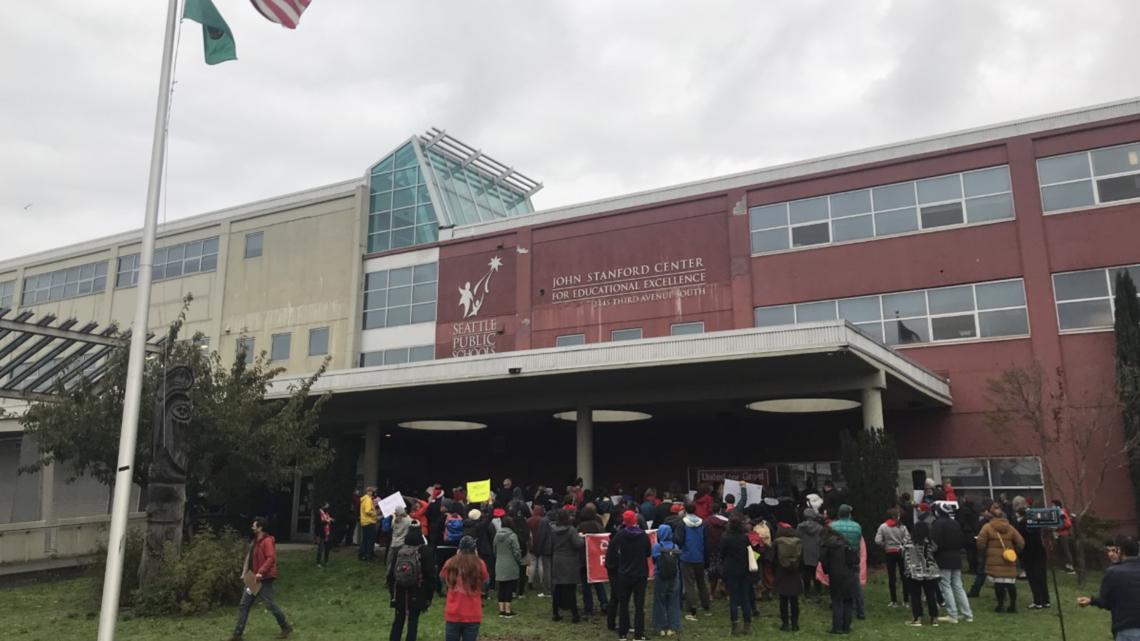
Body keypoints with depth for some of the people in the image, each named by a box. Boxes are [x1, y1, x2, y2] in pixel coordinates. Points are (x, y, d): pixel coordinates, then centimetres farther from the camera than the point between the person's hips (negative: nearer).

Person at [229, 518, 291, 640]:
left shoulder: (267, 541, -18)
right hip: (254, 579, 10)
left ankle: (286, 628, 14)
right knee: (244, 606, 7)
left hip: (264, 579, -10)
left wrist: (261, 572, -30)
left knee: (269, 605, -2)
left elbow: (271, 558, -26)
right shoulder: (256, 541, 13)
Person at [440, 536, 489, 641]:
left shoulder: (450, 563, -5)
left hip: (453, 614, 1)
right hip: (472, 615, -1)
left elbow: (443, 579, 16)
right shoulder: (479, 564, -10)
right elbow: (486, 581, 8)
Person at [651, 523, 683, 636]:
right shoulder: (675, 547, -6)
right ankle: (672, 627, 15)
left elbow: (654, 560, -4)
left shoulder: (656, 547, -12)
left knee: (660, 602, 10)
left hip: (660, 578, -2)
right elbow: (679, 563, -1)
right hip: (674, 577, 2)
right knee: (673, 602, 12)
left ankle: (661, 628, 14)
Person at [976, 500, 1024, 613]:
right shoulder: (1010, 528, 6)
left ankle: (1001, 604, -1)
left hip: (994, 561, -4)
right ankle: (1013, 605, 14)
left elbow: (980, 544, -7)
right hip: (1009, 561, 4)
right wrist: (1014, 551, 21)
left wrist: (984, 551, 13)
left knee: (998, 583, -1)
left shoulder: (987, 527, -6)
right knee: (1011, 583, 10)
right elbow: (1021, 543, 6)